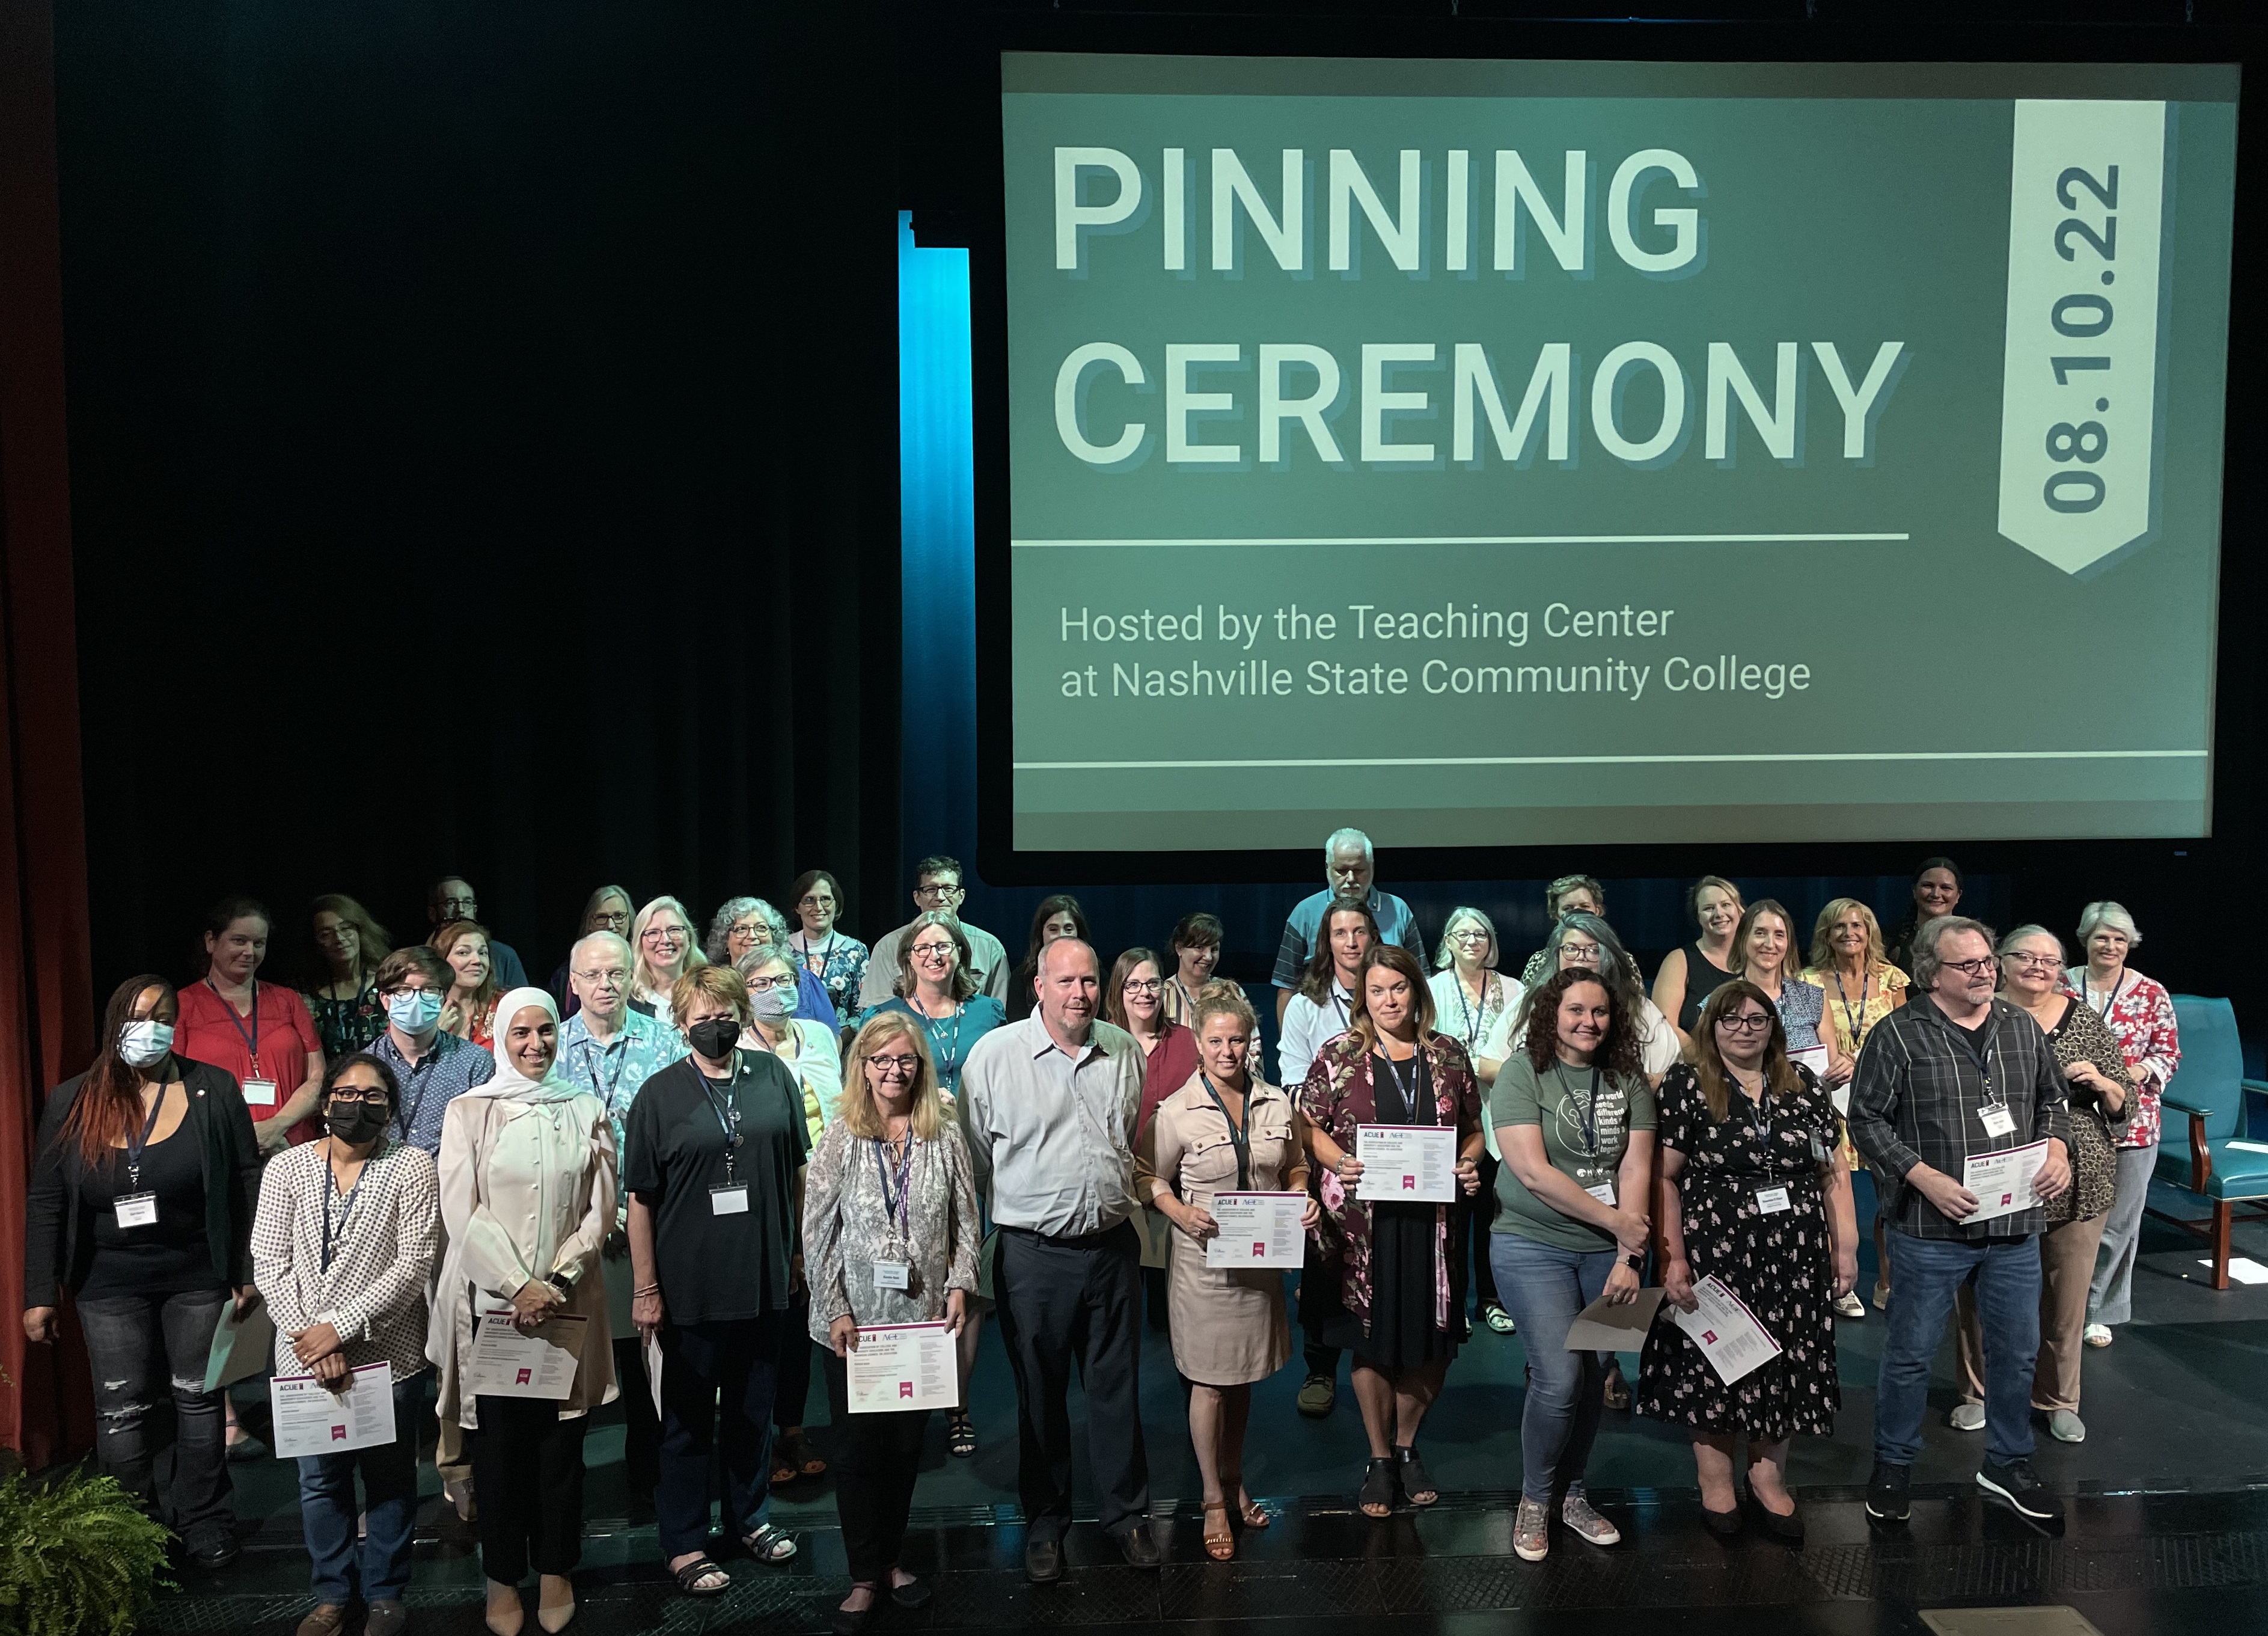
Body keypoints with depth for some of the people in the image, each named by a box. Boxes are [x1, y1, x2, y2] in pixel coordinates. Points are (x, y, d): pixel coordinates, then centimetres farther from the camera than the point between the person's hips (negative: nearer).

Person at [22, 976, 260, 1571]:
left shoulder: (213, 1091, -7)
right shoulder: (72, 1102, -2)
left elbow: (246, 1185, -3)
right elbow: (44, 1203, 2)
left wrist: (248, 1271, -4)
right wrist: (38, 1295, -1)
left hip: (197, 1276, -1)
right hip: (109, 1284, 1)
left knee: (198, 1399, 11)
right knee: (121, 1410, 8)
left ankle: (204, 1521, 26)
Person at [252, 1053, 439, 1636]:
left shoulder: (412, 1166, -8)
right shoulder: (288, 1168, 0)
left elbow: (414, 1266, -12)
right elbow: (269, 1264, -3)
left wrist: (340, 1326, -17)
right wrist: (306, 1334, -14)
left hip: (388, 1354, -2)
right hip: (304, 1357, 2)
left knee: (389, 1479, 10)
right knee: (319, 1480, 14)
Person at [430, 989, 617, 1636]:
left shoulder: (586, 1111, 5)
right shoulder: (469, 1111, 0)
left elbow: (600, 1210, 3)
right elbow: (462, 1213, -6)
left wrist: (557, 1280, -9)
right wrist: (518, 1286, -13)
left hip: (567, 1301, 1)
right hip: (491, 1302, -1)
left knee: (560, 1439, 7)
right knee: (499, 1442, 5)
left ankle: (555, 1570, 22)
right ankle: (503, 1576, 20)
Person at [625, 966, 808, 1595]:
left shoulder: (773, 1076, 1)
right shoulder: (660, 1094, -7)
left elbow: (797, 1171, 9)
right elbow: (641, 1198, -6)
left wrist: (798, 1251, 8)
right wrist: (645, 1289, -8)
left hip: (765, 1278, 3)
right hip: (691, 1285, -3)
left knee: (753, 1408, 18)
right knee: (689, 1418, 10)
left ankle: (750, 1515, 37)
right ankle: (684, 1544, 24)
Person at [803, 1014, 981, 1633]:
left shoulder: (946, 1137, 1)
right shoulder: (839, 1139, -4)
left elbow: (965, 1221, 5)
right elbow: (817, 1232, -5)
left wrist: (959, 1286, -6)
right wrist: (835, 1311, -9)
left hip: (923, 1317, 2)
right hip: (855, 1321, -2)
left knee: (908, 1443, 12)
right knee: (859, 1446, 5)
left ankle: (891, 1558, 29)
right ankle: (866, 1575, 19)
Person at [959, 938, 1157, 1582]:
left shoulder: (1124, 1051, 3)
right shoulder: (994, 1054, -8)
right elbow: (973, 1156, -2)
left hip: (1113, 1245, 3)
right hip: (1034, 1254, -3)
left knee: (1117, 1389, 13)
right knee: (1040, 1393, 11)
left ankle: (1126, 1513, 30)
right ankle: (1044, 1523, 28)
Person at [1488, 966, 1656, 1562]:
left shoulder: (1627, 1077, 3)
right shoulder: (1523, 1071, -8)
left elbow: (1635, 1168, -3)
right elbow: (1534, 1172, -15)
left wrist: (1629, 1256, -11)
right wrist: (1617, 1222, -12)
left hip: (1608, 1251, 4)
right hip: (1535, 1246, -4)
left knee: (1592, 1376, 8)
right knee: (1558, 1377, -10)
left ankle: (1572, 1495, 29)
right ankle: (1534, 1501, 13)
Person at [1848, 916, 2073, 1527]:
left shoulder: (2023, 1028, 7)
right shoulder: (1899, 1034, -9)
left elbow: (2051, 1101, 18)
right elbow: (1866, 1119, -9)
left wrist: (2057, 1149, -2)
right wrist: (1924, 1177, -18)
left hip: (2015, 1227, 5)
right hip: (1930, 1230, -4)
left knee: (2016, 1352, 15)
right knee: (1911, 1354, 7)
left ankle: (2007, 1465, 34)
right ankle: (1893, 1466, 24)